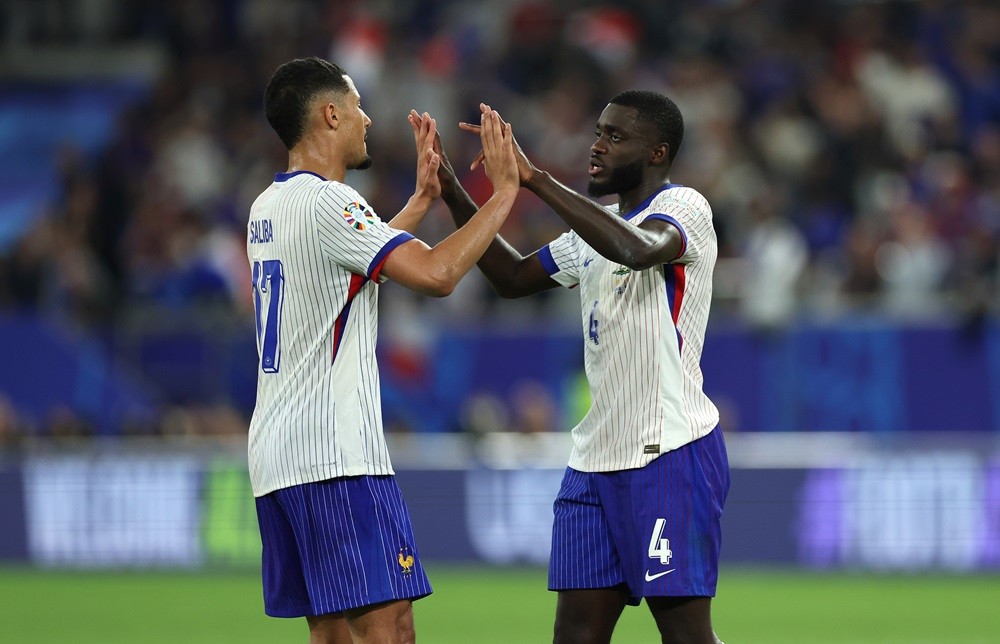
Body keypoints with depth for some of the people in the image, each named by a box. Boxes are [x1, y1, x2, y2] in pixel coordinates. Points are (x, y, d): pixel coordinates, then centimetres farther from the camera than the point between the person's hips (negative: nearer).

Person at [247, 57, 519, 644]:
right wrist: (504, 193, -10)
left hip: (275, 459, 10)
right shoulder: (326, 201, -12)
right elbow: (435, 273, -20)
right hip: (334, 455, -10)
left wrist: (423, 199, 35)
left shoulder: (269, 207, 16)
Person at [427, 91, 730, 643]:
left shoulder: (684, 208, -8)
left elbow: (635, 249, -30)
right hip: (596, 459, 8)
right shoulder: (597, 229, 19)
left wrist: (534, 179, -28)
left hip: (670, 453, -8)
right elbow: (514, 278, 26)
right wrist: (454, 195, 13)